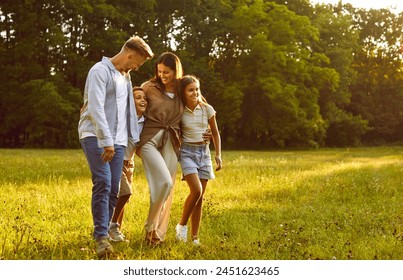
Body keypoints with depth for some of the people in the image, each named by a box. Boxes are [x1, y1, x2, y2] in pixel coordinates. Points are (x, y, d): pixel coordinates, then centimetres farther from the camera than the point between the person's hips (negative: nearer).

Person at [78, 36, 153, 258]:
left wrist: (134, 138, 23)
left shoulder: (125, 76, 20)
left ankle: (102, 232, 10)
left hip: (117, 140, 8)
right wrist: (106, 141, -24)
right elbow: (96, 107, -17)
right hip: (95, 137, -7)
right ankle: (101, 236, -20)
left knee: (113, 189, 1)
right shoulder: (100, 71, -7)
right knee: (103, 183, -20)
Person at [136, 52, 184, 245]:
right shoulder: (149, 87, -1)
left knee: (167, 186, 1)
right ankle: (150, 227, -1)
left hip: (170, 144, 4)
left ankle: (158, 234, 12)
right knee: (164, 182, -20)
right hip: (150, 140, -4)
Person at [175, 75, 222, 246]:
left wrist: (218, 155, 4)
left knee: (200, 197, 2)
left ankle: (195, 237, 8)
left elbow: (215, 133, 9)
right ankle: (182, 225, 0)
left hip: (204, 152, 3)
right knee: (196, 190, -22)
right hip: (187, 152, -3)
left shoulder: (207, 109, 0)